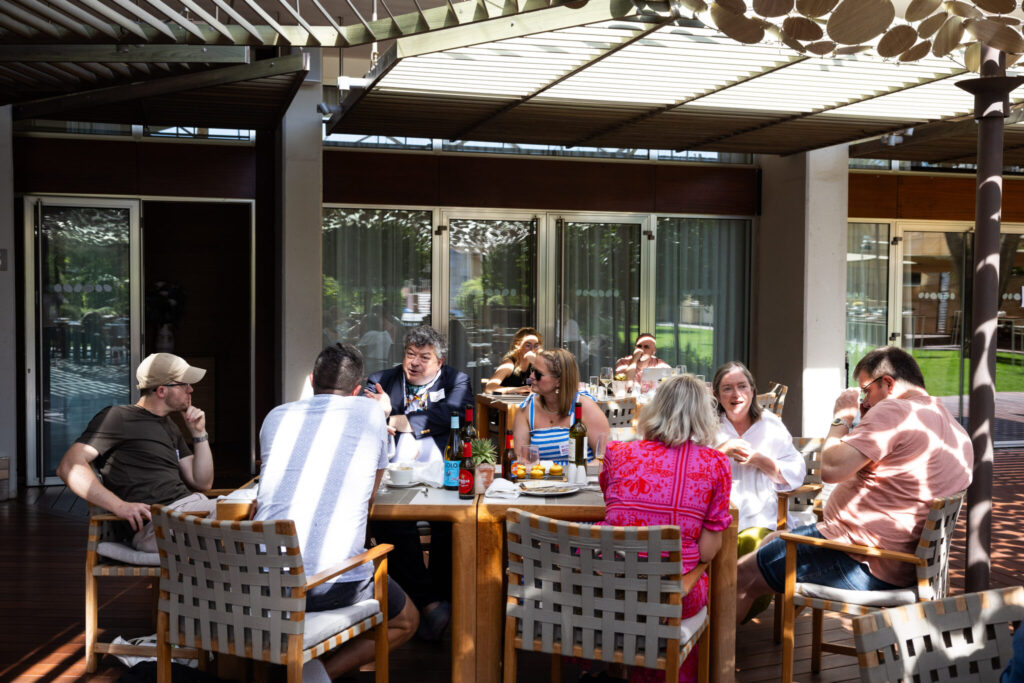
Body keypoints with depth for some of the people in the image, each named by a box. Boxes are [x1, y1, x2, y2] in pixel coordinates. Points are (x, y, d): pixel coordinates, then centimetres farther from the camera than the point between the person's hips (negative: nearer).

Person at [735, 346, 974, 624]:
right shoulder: (955, 430, 13)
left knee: (742, 575, -4)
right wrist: (864, 424, 14)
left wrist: (842, 418, -9)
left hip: (862, 564, -11)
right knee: (771, 541, 24)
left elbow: (831, 469, -25)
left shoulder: (893, 411, -19)